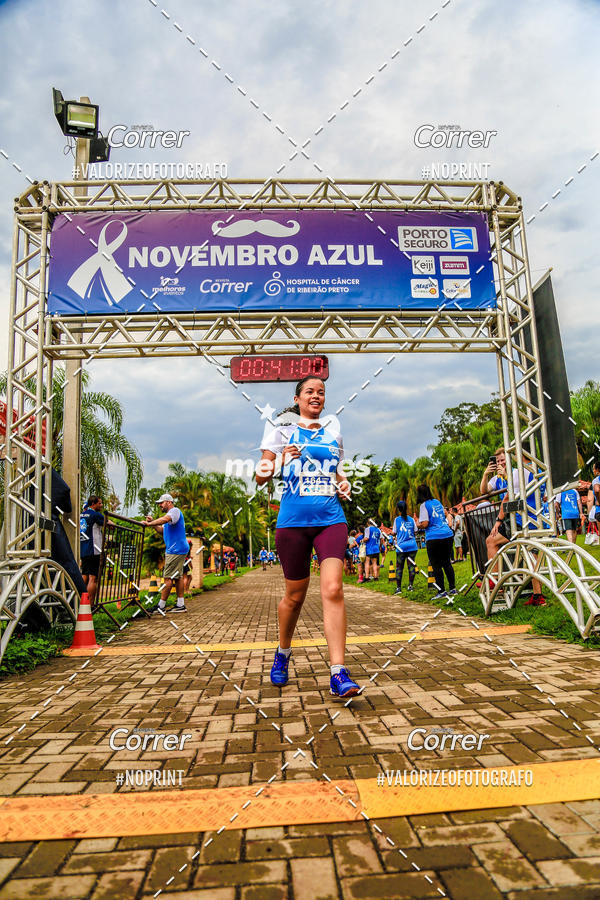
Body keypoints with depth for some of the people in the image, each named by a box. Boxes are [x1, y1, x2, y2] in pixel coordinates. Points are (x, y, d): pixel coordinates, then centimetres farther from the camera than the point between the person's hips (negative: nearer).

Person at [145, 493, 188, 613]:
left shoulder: (174, 511, -10)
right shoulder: (169, 514, 23)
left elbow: (165, 519, -31)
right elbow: (162, 531, 23)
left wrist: (149, 523, -28)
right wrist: (152, 523, 8)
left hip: (175, 550, -11)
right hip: (178, 550, 11)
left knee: (168, 577, -7)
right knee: (178, 576, 10)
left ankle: (161, 606, -3)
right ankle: (180, 605, 13)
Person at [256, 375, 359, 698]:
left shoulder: (334, 437, 16)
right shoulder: (282, 433, 5)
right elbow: (260, 477, 2)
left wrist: (343, 484, 7)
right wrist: (280, 460, -17)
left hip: (331, 520, 2)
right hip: (293, 521, -2)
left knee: (333, 590, -14)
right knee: (295, 595, 8)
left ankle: (338, 674, -10)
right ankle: (283, 654, 35)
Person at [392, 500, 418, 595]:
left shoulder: (397, 519, -2)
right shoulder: (411, 519, 6)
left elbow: (394, 533, 3)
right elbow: (415, 532, 11)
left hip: (401, 546, -3)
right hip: (412, 546, 3)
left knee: (399, 567, 3)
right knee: (411, 565, 8)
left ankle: (398, 587, 1)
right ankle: (410, 585, 7)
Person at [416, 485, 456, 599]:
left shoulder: (424, 505, -8)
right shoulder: (437, 502, 14)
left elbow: (425, 524, -14)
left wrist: (418, 525, 5)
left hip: (434, 537, -7)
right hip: (448, 535, 7)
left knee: (436, 566, 1)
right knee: (447, 562, 15)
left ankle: (441, 592, 2)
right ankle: (452, 588, 18)